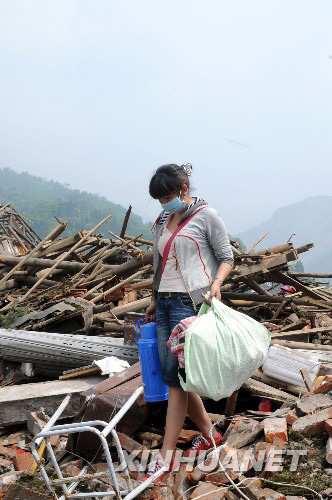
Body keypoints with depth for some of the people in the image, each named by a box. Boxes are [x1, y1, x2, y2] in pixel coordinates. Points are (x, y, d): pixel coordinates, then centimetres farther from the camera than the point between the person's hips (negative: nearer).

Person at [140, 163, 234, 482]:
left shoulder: (206, 216, -3)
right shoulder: (161, 222, 16)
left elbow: (227, 258, -1)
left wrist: (216, 282, -20)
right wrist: (154, 301, 24)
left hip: (189, 302, -7)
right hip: (164, 302, 7)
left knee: (174, 376, -8)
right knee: (172, 375, 7)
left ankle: (166, 457, 1)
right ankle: (209, 434, 26)